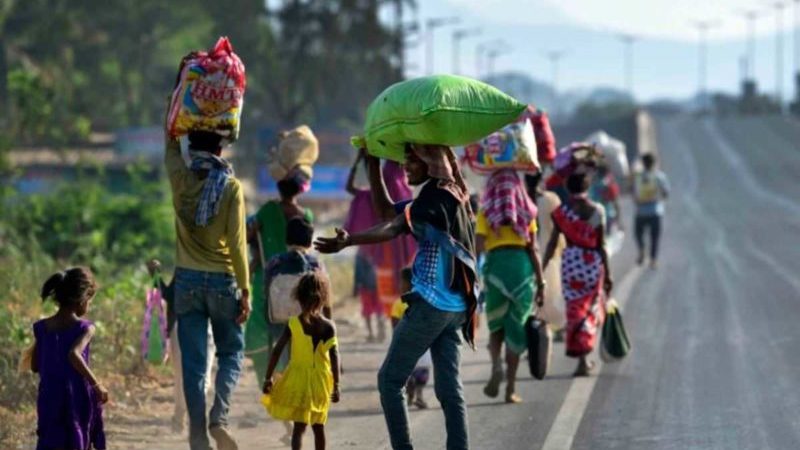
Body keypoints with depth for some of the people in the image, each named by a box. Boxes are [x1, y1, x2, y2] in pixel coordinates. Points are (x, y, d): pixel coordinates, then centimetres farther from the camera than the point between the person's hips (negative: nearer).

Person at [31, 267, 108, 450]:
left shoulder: (42, 328, 3)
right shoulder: (84, 328, -11)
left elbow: (35, 366, 9)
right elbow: (74, 354, -29)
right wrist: (97, 384, -22)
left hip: (49, 400, 3)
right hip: (78, 399, -3)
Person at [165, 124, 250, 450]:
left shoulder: (180, 179, -3)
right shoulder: (231, 187, -9)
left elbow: (171, 145, 18)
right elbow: (237, 243, -11)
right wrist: (245, 290, -6)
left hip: (187, 280, 2)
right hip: (222, 281, -2)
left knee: (193, 363, 4)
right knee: (231, 353, 13)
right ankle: (219, 417, -8)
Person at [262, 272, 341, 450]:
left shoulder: (293, 324, -8)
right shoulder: (329, 326, -7)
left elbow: (277, 351, -8)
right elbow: (334, 357, -9)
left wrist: (268, 378, -1)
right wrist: (336, 386, -5)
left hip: (298, 380, -2)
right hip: (321, 382, 2)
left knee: (299, 426, -3)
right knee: (318, 426, 17)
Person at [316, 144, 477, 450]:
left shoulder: (436, 195, -11)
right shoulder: (449, 195, 16)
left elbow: (395, 228, -21)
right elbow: (386, 211, 20)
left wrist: (349, 241, -28)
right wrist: (373, 164, 17)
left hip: (430, 304, -9)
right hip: (454, 307, 9)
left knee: (390, 380, -1)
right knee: (449, 387, 6)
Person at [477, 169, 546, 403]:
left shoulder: (486, 212, 3)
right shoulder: (526, 212, 8)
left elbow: (479, 248, -4)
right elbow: (533, 250, 5)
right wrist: (541, 283, 9)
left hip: (496, 264, -1)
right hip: (522, 266, 1)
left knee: (496, 323, 16)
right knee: (516, 326, 7)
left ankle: (496, 365, -12)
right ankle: (511, 388, 5)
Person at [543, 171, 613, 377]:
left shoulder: (560, 212, -3)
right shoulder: (597, 211, -5)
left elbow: (552, 244, -2)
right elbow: (601, 246, -4)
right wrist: (607, 274, 2)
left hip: (570, 262, 1)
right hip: (592, 263, -1)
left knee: (574, 309, 10)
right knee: (591, 310, 11)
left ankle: (582, 358, 7)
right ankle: (584, 357, 3)